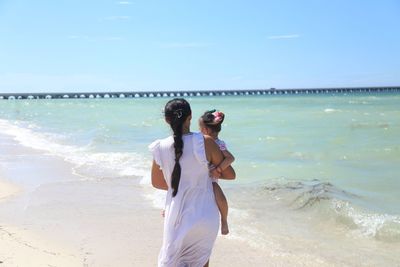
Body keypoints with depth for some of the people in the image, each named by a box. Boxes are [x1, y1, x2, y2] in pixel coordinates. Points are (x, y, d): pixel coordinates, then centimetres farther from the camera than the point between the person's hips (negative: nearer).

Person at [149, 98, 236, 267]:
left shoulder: (160, 148, -7)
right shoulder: (205, 142, -13)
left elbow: (157, 183, 9)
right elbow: (230, 174, -4)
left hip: (177, 219, 1)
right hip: (205, 217, 0)